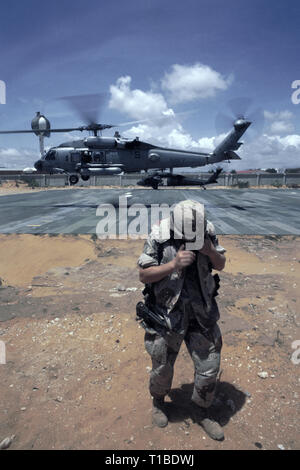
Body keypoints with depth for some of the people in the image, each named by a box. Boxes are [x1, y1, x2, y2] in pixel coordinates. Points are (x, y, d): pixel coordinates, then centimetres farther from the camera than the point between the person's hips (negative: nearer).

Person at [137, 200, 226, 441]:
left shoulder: (208, 232, -8)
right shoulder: (158, 238, -18)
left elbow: (221, 265, 4)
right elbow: (144, 275, -15)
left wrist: (211, 252, -18)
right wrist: (174, 264, -29)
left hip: (202, 312, 3)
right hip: (168, 313, -2)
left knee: (209, 366, 12)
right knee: (163, 367, 15)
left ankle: (205, 414, 39)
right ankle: (158, 402, 48)